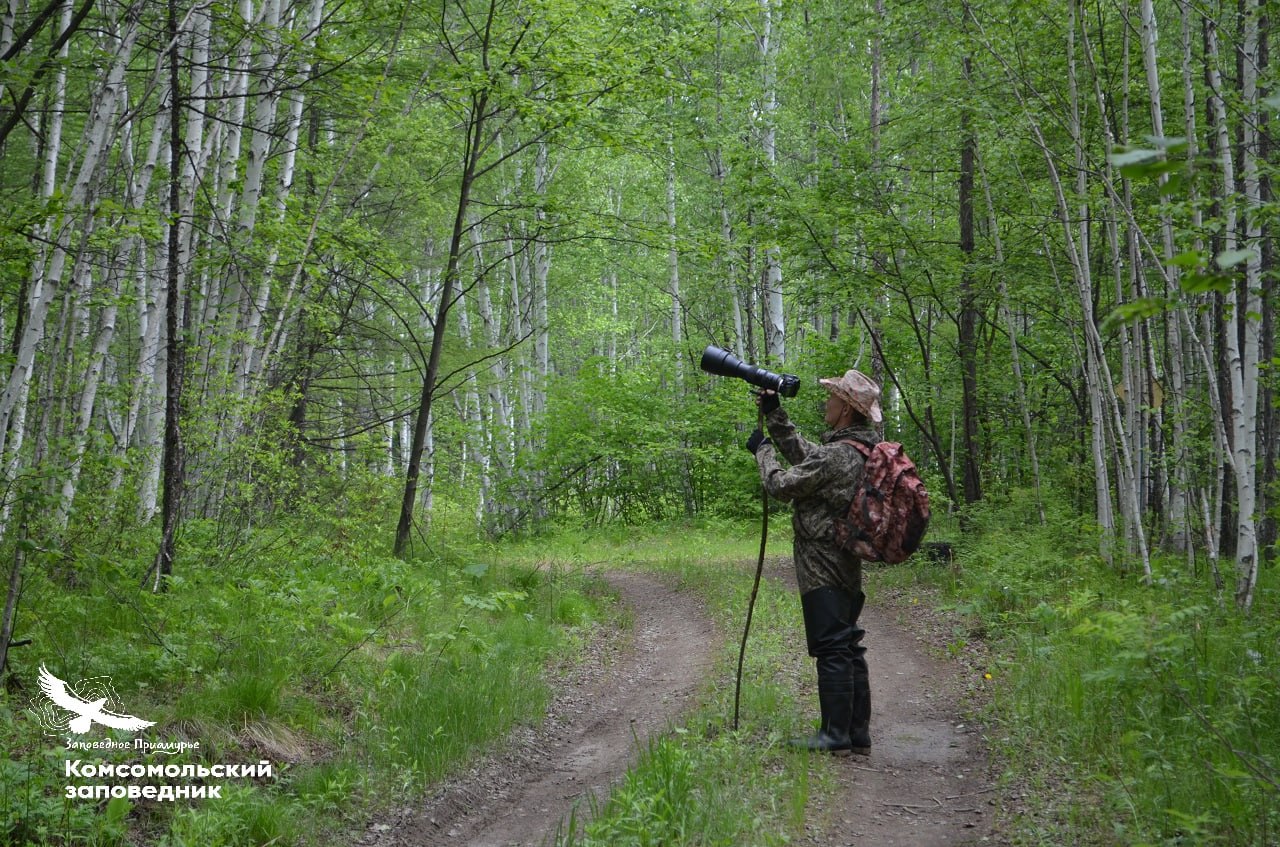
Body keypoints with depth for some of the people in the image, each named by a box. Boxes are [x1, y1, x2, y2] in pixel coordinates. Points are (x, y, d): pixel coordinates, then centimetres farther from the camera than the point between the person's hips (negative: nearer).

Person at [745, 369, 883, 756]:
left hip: (822, 568, -9)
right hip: (848, 566, 9)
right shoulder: (863, 449, 10)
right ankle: (858, 733, 17)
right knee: (849, 648, 12)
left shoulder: (834, 455, -20)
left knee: (831, 649, -5)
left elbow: (782, 484, -13)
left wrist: (762, 449, 3)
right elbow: (801, 453, 20)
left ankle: (836, 735, 0)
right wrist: (774, 413, 19)